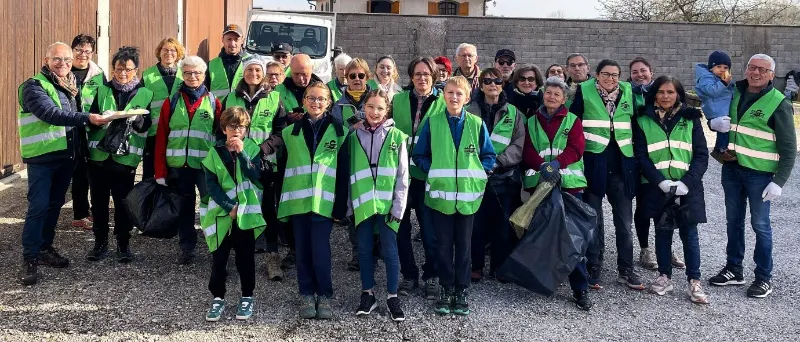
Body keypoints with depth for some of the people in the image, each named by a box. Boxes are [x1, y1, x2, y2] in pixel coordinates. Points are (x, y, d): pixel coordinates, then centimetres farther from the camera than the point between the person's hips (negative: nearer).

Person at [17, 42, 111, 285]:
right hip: (42, 156, -7)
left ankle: (45, 248, 27)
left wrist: (80, 149, 9)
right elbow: (51, 114, -25)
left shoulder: (69, 86, 13)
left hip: (66, 155, 7)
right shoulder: (34, 86, -10)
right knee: (38, 207, -8)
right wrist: (86, 118, -34)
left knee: (55, 204, 14)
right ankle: (30, 258, -2)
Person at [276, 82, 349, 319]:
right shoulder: (290, 132, 9)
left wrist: (341, 204, -4)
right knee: (303, 250, 7)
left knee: (320, 250, -6)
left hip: (324, 200, -2)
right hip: (298, 200, 3)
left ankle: (324, 296, 9)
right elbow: (282, 168, 10)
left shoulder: (338, 131, 3)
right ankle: (307, 295, 18)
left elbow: (343, 171, 1)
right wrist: (279, 202, 5)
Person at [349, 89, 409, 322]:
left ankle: (392, 297, 14)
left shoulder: (396, 137, 0)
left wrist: (398, 206, -7)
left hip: (387, 204, -2)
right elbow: (349, 172, 9)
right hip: (362, 203, 2)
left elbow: (403, 175, -1)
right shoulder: (354, 137, 7)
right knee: (364, 249, 9)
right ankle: (367, 294, 23)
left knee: (390, 250, 2)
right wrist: (350, 202, 4)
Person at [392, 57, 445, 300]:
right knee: (401, 228, 8)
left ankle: (431, 277, 17)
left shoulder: (443, 103, 1)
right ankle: (409, 275, 23)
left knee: (430, 230, 0)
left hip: (428, 176, -2)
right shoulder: (398, 101, 7)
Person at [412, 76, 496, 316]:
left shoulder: (477, 124, 3)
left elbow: (489, 156, 9)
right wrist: (434, 170, -6)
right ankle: (446, 290, 18)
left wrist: (477, 172, -5)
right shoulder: (432, 123, 2)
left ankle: (461, 292, 17)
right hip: (440, 192, 0)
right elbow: (419, 155, 7)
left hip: (468, 194, 0)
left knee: (464, 244, 8)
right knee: (444, 245, 6)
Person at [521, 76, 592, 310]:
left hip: (568, 183, -2)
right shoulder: (531, 122, 13)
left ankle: (580, 289, -3)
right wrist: (543, 166, -19)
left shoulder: (573, 121, 10)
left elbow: (576, 149, -3)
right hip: (539, 182, 2)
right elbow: (527, 151, 1)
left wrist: (556, 163, -21)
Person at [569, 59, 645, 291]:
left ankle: (626, 270, 17)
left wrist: (635, 156, 9)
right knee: (593, 220, 4)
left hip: (621, 167, 3)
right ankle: (593, 269, 14)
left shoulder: (628, 92, 7)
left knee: (624, 222, 7)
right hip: (593, 165, -3)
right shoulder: (584, 91, -2)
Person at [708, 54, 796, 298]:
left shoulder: (778, 103, -10)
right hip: (731, 168, 6)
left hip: (759, 173, -5)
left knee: (760, 225, 2)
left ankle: (764, 278, 13)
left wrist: (779, 181, -16)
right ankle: (734, 270, 27)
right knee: (733, 220, 14)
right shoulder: (734, 92, 5)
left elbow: (788, 147, -9)